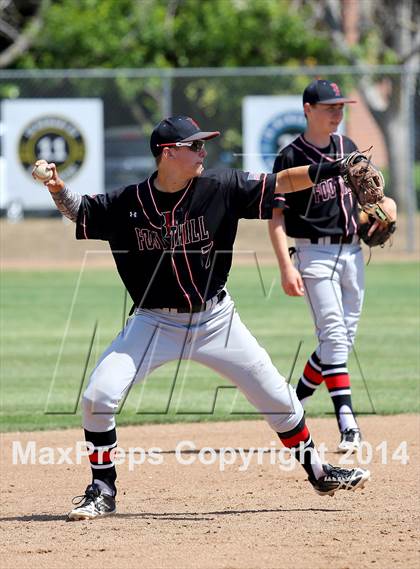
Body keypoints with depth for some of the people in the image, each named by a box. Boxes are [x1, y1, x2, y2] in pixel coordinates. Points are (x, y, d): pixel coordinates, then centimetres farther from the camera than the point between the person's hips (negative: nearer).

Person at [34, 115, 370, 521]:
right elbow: (78, 211, 4)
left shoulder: (219, 189, -10)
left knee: (276, 396, 5)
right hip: (155, 323, -1)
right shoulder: (126, 204, -10)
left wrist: (330, 171, -21)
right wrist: (58, 189, -17)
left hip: (215, 319, 1)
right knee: (98, 396, -16)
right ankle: (102, 490, 2)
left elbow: (280, 183, -9)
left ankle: (317, 472, 27)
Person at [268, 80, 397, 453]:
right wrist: (286, 266, -20)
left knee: (345, 338, 8)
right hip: (315, 253, -7)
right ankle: (347, 423, -20)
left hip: (352, 251, 7)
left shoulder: (347, 147, 10)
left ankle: (295, 399, 26)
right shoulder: (292, 157, -8)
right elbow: (276, 217, -10)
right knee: (334, 335, -14)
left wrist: (384, 202, 3)